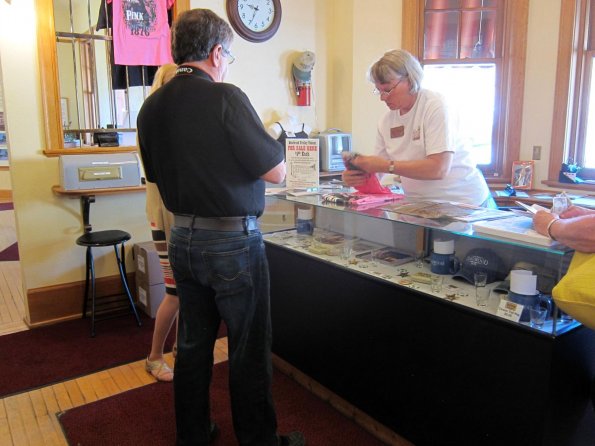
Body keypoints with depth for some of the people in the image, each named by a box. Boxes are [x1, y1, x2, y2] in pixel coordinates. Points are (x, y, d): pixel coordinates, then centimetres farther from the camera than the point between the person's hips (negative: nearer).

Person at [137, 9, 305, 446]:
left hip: (183, 238, 7)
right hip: (233, 242, -7)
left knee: (193, 344, 18)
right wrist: (272, 140, 7)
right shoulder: (226, 98, -16)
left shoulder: (152, 107, 4)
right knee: (249, 349, 8)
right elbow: (276, 171, -13)